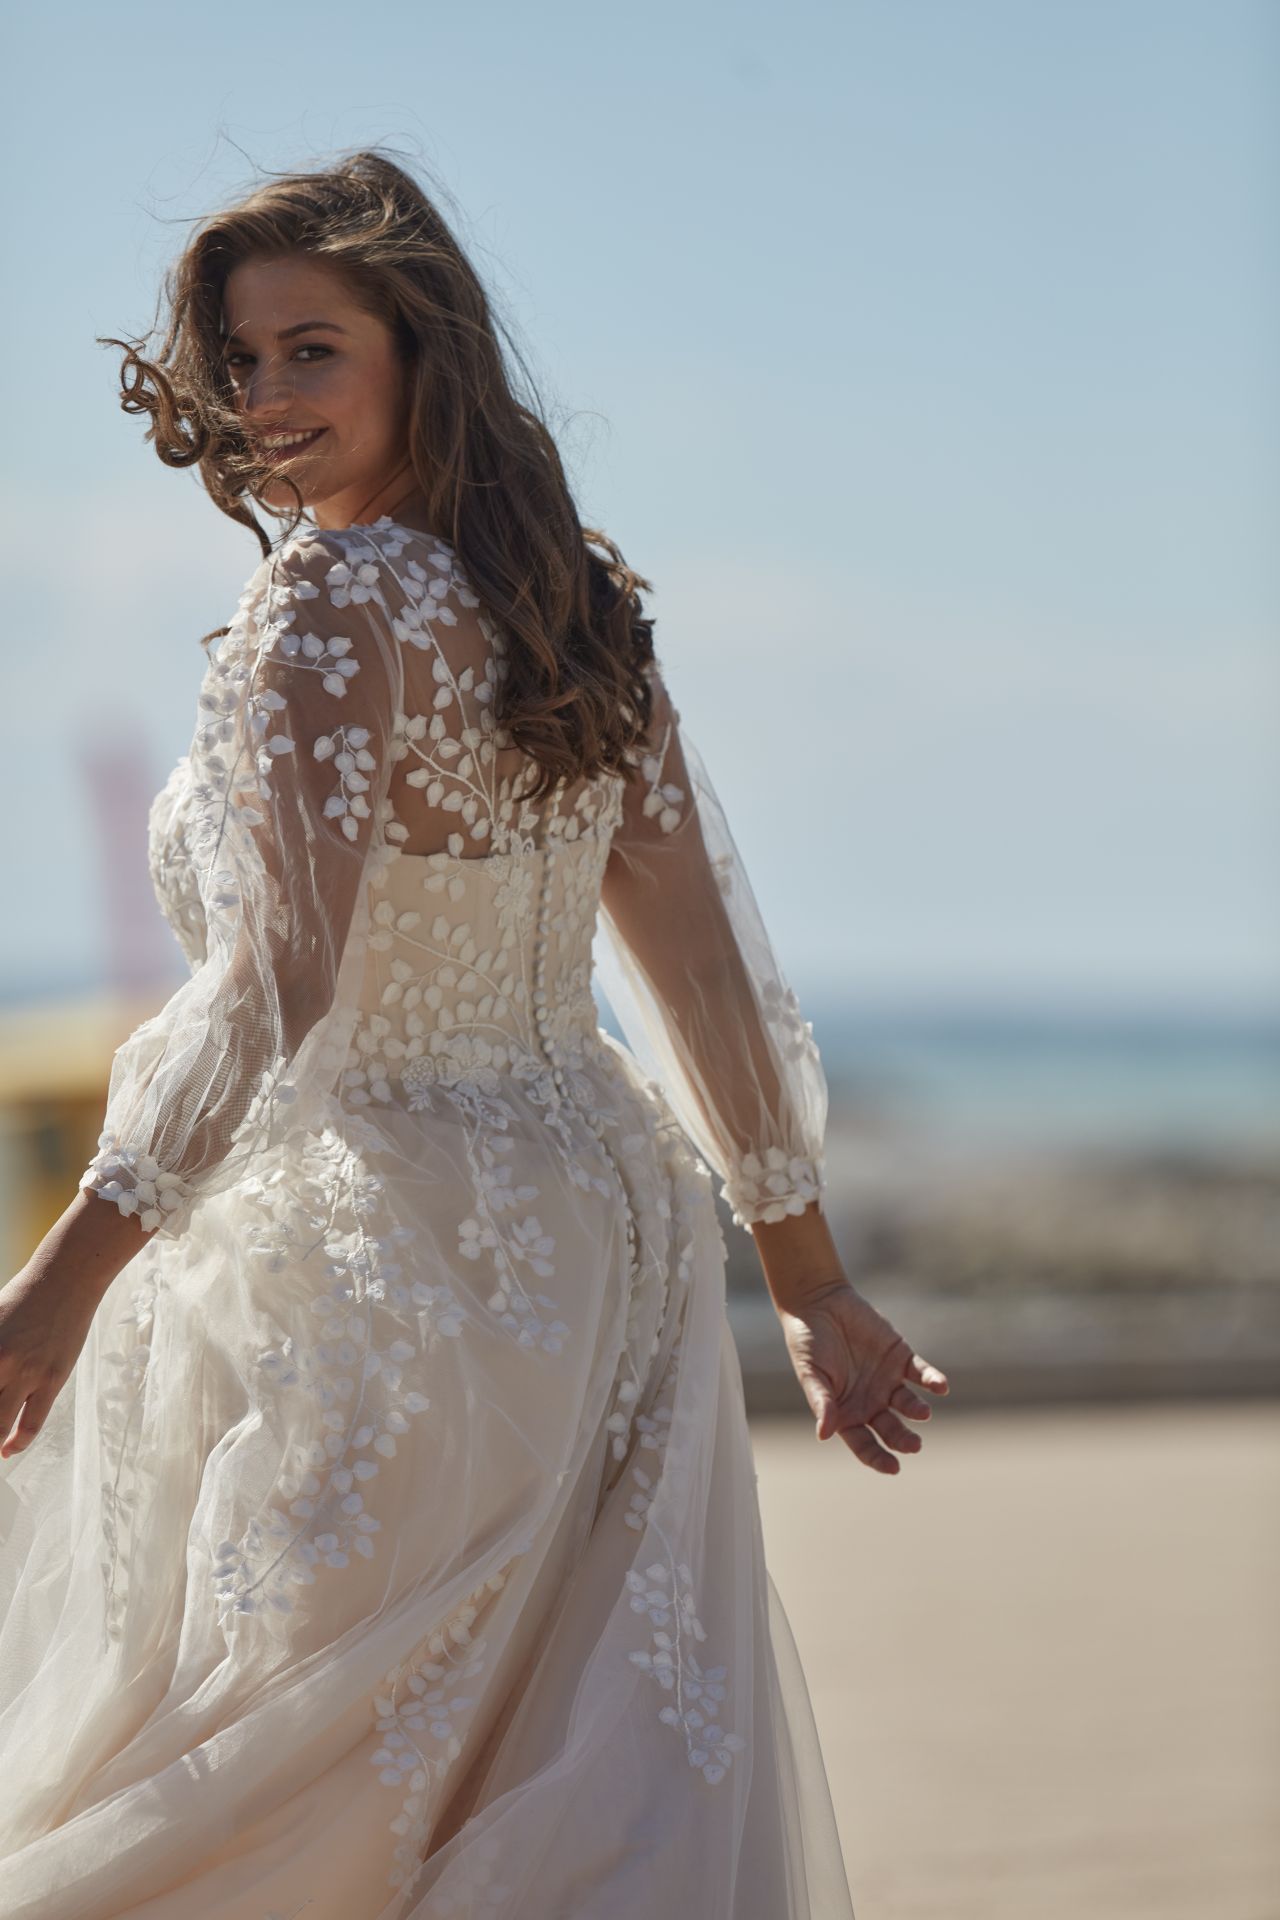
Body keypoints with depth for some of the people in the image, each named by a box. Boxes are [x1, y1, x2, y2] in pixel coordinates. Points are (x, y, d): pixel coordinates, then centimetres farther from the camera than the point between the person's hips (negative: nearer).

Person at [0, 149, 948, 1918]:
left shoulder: (328, 609, -15)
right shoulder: (577, 608, 8)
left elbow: (276, 990, -25)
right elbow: (703, 966, 10)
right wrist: (809, 1282, 17)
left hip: (389, 1269, -8)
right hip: (607, 1231, 8)